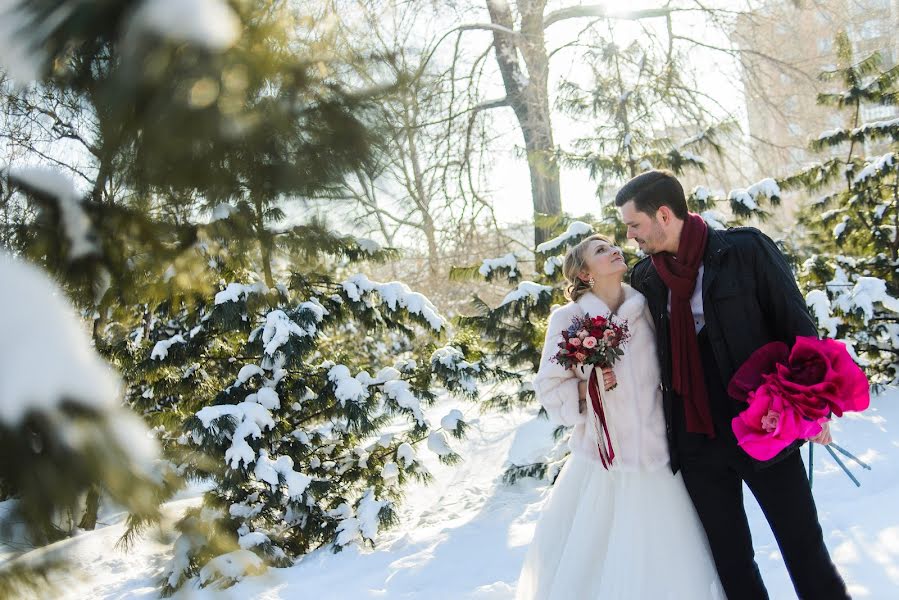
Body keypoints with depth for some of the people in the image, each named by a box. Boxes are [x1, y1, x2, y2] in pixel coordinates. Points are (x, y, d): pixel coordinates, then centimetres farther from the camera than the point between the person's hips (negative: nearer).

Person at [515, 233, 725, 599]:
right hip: (600, 459, -2)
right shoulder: (568, 318, -5)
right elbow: (548, 389, 0)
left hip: (653, 457, 2)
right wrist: (586, 388, -16)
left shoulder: (647, 310, 3)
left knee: (663, 563, 6)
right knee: (587, 560, 3)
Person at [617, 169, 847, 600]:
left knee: (804, 546, 6)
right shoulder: (644, 278, 5)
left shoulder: (746, 250, -7)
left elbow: (796, 324, -5)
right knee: (730, 556, 13)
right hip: (695, 441, 4)